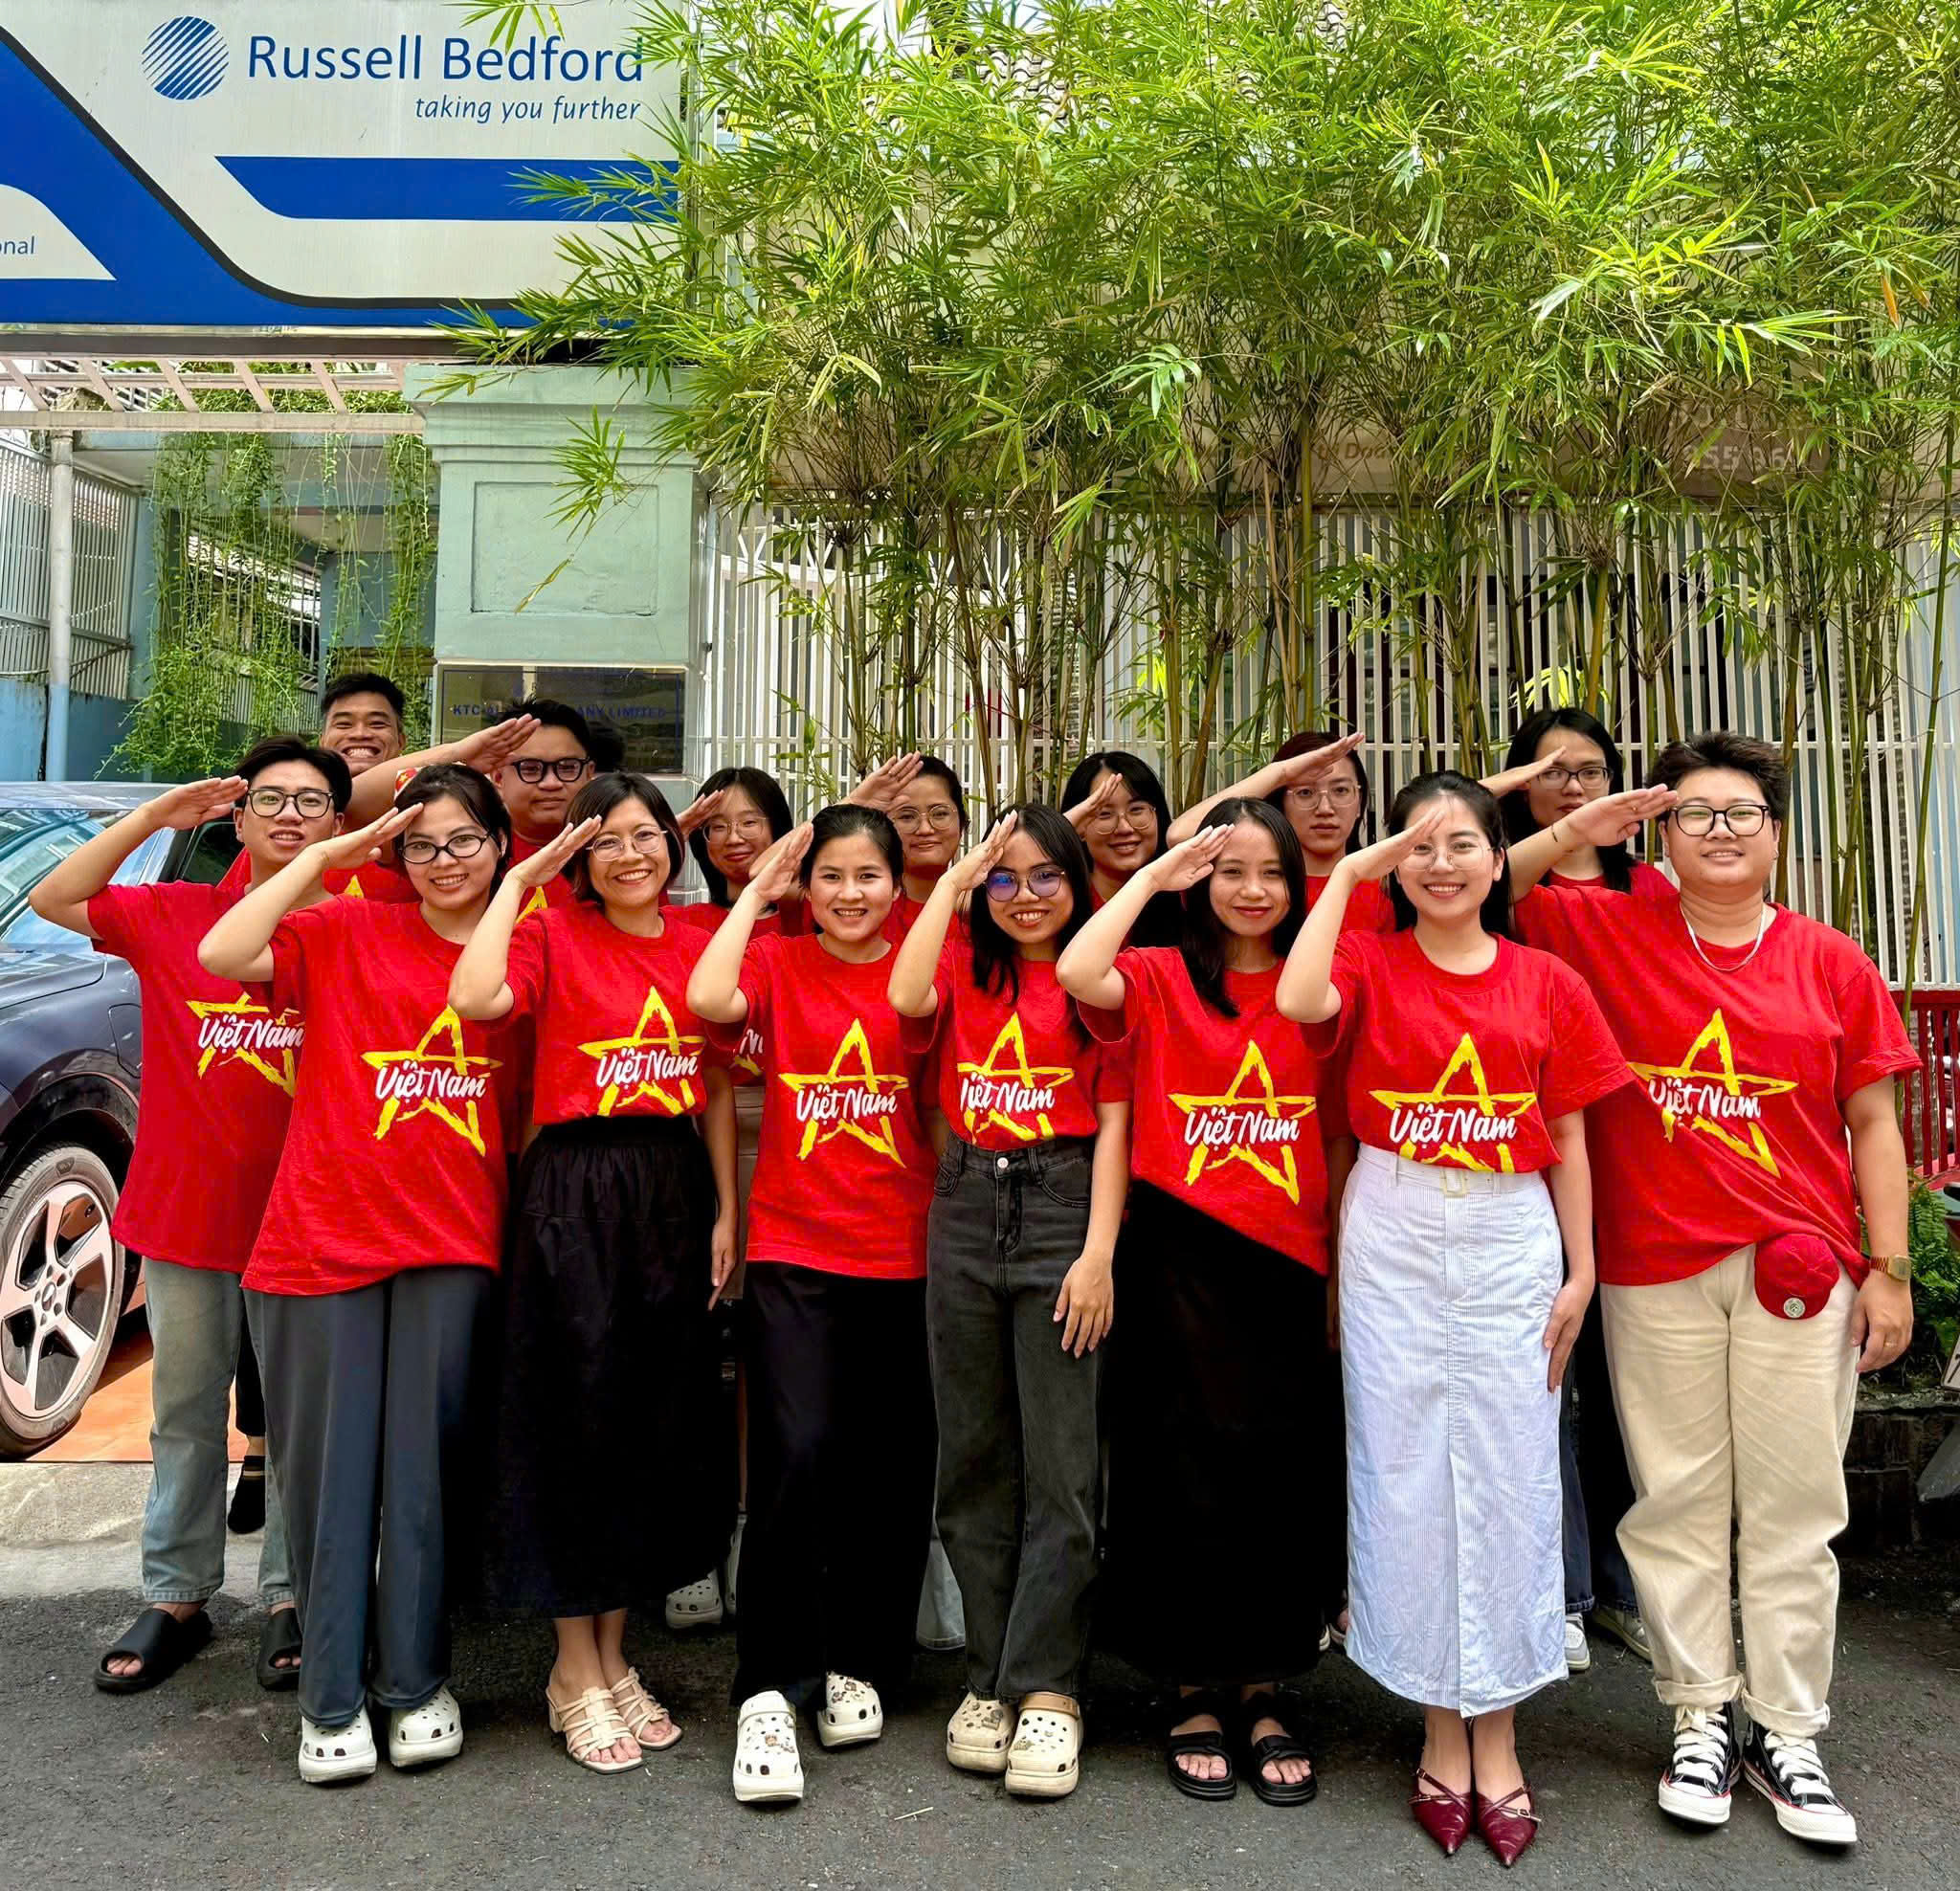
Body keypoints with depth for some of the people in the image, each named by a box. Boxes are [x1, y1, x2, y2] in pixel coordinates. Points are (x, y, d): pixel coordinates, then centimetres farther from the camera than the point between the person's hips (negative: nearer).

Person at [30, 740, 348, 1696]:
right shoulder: (174, 915, 2)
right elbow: (53, 900, 2)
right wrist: (154, 816, -5)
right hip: (186, 1209, 2)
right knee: (187, 1411, 15)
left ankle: (292, 1598, 24)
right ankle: (175, 1598, 30)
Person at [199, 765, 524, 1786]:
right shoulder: (346, 931, 4)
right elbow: (222, 954, -12)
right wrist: (327, 852, -8)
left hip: (451, 1247, 1)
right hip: (320, 1237, 0)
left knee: (422, 1470, 6)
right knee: (329, 1471, 7)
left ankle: (415, 1682, 23)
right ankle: (330, 1699, 22)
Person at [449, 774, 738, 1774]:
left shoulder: (701, 944, 8)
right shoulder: (554, 934, -2)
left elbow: (718, 1088, 10)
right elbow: (475, 997, -23)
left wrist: (725, 1211, 5)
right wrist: (514, 882, -13)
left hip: (675, 1190, 4)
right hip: (572, 1192, -4)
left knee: (662, 1421, 11)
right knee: (577, 1420, 2)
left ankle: (615, 1651, 29)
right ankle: (574, 1668, 20)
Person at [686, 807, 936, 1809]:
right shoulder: (777, 962, 3)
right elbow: (708, 1000, -16)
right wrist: (756, 893, -7)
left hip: (903, 1256, 2)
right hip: (794, 1251, -2)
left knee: (893, 1468, 9)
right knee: (798, 1454, -11)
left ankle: (858, 1663, 30)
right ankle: (769, 1690, 4)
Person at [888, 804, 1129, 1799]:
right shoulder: (966, 972, 11)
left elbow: (1114, 1120, -2)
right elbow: (906, 998, -12)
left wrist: (1098, 1251, -10)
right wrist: (952, 882, -2)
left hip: (1060, 1206, -3)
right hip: (965, 1208, 4)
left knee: (1060, 1460, -1)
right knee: (973, 1454, 10)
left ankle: (1047, 1689, 10)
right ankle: (991, 1677, 22)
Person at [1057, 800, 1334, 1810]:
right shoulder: (1162, 979, 1)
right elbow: (1077, 973, -21)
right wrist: (1156, 872, -12)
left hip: (1286, 1261, 2)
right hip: (1179, 1260, -2)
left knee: (1280, 1479, 10)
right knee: (1188, 1472, 7)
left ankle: (1266, 1688, 29)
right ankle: (1197, 1688, 26)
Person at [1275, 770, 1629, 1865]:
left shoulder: (1547, 984, 5)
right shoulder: (1371, 962, 1)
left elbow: (1568, 1140, 8)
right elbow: (1301, 1001, -22)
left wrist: (1580, 1273, 3)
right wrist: (1346, 874, -10)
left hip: (1512, 1242, 1)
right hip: (1394, 1239, -1)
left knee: (1507, 1475, 6)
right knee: (1407, 1474, 6)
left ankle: (1497, 1740, 22)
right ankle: (1442, 1732, 23)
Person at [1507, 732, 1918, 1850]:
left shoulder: (1831, 963, 6)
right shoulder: (1610, 932, 4)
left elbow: (1874, 1125, 7)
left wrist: (1889, 1268, 3)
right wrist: (1576, 830, -5)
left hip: (1802, 1269, 1)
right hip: (1655, 1266, 0)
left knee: (1794, 1505, 7)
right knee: (1679, 1500, 8)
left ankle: (1789, 1733, 22)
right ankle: (1703, 1718, 23)